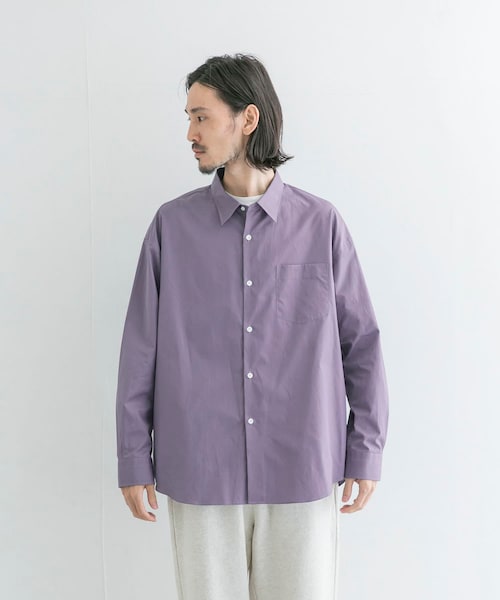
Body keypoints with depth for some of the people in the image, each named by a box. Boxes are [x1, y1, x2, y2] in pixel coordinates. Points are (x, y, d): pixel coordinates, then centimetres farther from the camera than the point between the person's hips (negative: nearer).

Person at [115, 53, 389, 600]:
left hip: (303, 472, 0)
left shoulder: (321, 223, -1)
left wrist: (367, 452, 3)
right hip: (199, 473, 1)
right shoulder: (172, 225, 0)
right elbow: (141, 348, 3)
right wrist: (133, 460, 2)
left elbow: (361, 341, 4)